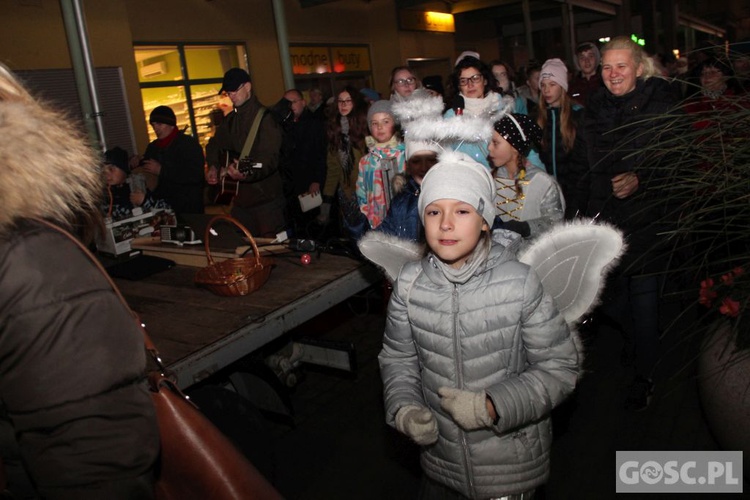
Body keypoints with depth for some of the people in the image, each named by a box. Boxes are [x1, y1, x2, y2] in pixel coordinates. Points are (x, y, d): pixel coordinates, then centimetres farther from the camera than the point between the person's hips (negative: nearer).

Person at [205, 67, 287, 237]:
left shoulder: (265, 117, -11)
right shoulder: (230, 120, 13)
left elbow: (270, 159, -22)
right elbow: (214, 144, 28)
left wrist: (247, 173, -36)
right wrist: (213, 167, 10)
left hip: (266, 197, -7)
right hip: (241, 198, 8)